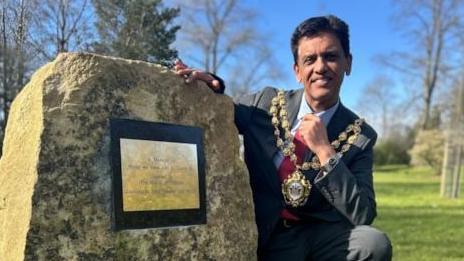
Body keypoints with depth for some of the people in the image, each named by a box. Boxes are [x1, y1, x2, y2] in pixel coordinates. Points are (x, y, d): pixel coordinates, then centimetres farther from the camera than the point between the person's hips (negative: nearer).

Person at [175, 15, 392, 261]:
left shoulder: (360, 136, -3)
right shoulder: (265, 102, 0)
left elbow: (363, 216, -10)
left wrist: (325, 151, -19)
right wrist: (211, 87, -8)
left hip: (323, 234, 2)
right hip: (270, 237, -2)